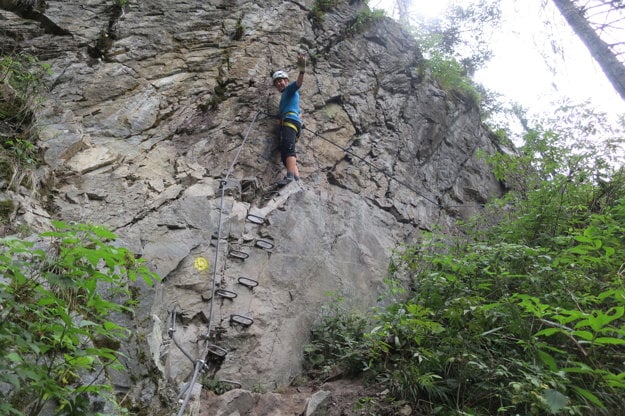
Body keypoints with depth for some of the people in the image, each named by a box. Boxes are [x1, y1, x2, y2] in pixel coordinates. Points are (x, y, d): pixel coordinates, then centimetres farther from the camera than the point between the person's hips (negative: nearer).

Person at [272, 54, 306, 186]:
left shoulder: (290, 89, 13)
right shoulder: (284, 96, 38)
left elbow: (298, 82, -11)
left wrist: (302, 71, -28)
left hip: (290, 120, -10)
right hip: (287, 123, 10)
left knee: (287, 148, -29)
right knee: (287, 153, -5)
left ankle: (290, 177, -47)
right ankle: (297, 180, -19)